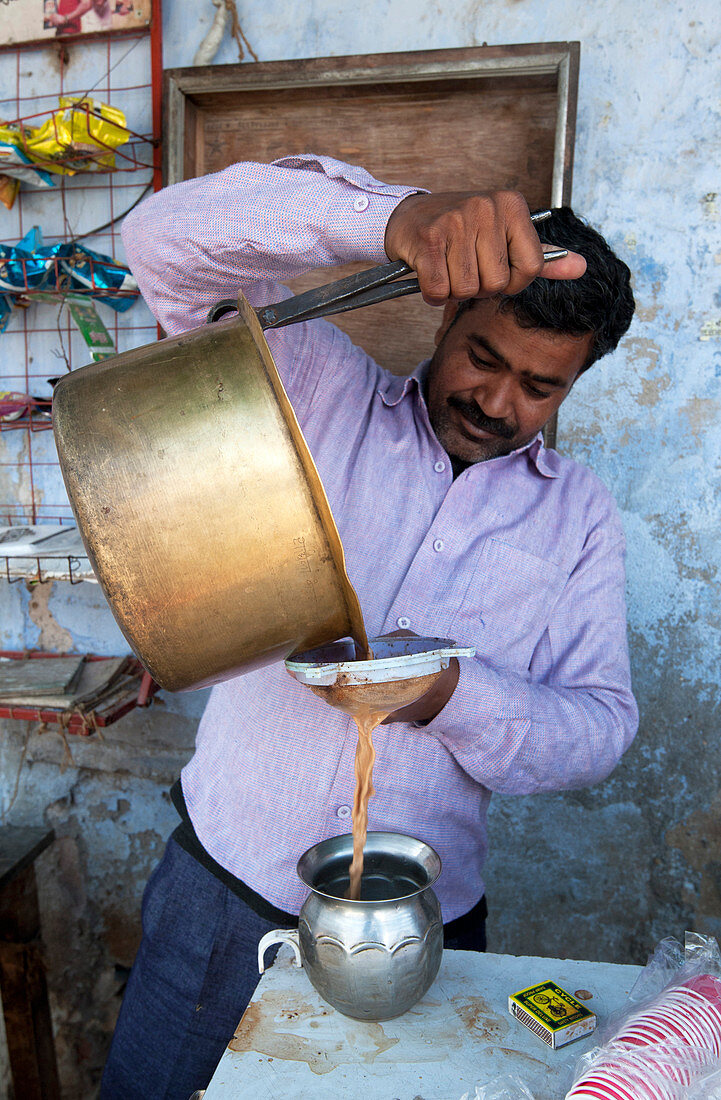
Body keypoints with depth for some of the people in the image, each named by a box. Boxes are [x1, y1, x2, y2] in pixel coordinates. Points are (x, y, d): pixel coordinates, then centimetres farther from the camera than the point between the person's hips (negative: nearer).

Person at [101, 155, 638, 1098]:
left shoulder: (579, 516, 2)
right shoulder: (321, 393, -3)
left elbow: (603, 723, 0)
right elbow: (168, 241, -15)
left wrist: (452, 695, -21)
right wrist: (397, 218, -32)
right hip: (227, 886, 0)